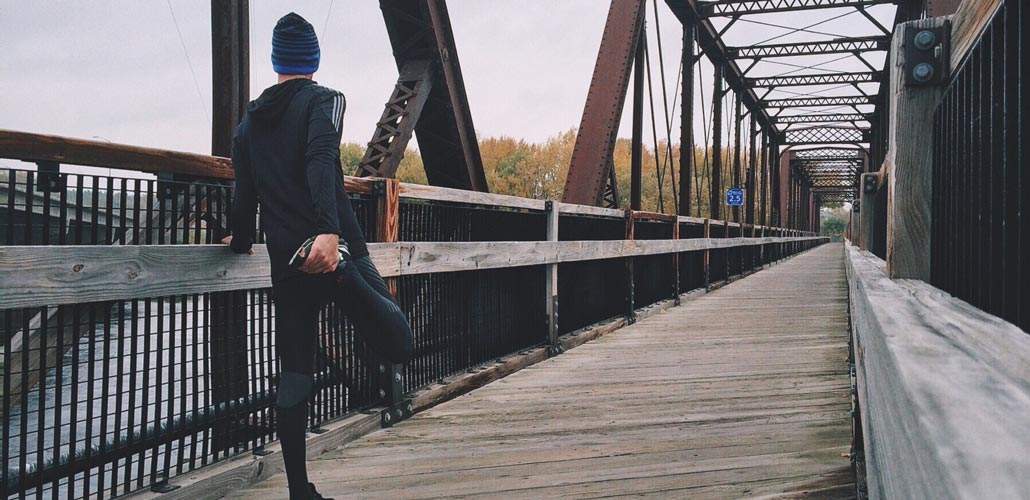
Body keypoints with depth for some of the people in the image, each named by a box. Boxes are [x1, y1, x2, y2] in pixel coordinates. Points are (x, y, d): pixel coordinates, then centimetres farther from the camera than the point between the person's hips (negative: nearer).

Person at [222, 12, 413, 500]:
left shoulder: (248, 121, 16)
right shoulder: (324, 100, 1)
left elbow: (244, 192, 17)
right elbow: (321, 163, -18)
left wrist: (241, 241, 34)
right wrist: (329, 230, -32)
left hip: (286, 266, 5)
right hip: (333, 249, -5)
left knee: (292, 378, 11)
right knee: (397, 345, 1)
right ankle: (348, 283, -26)